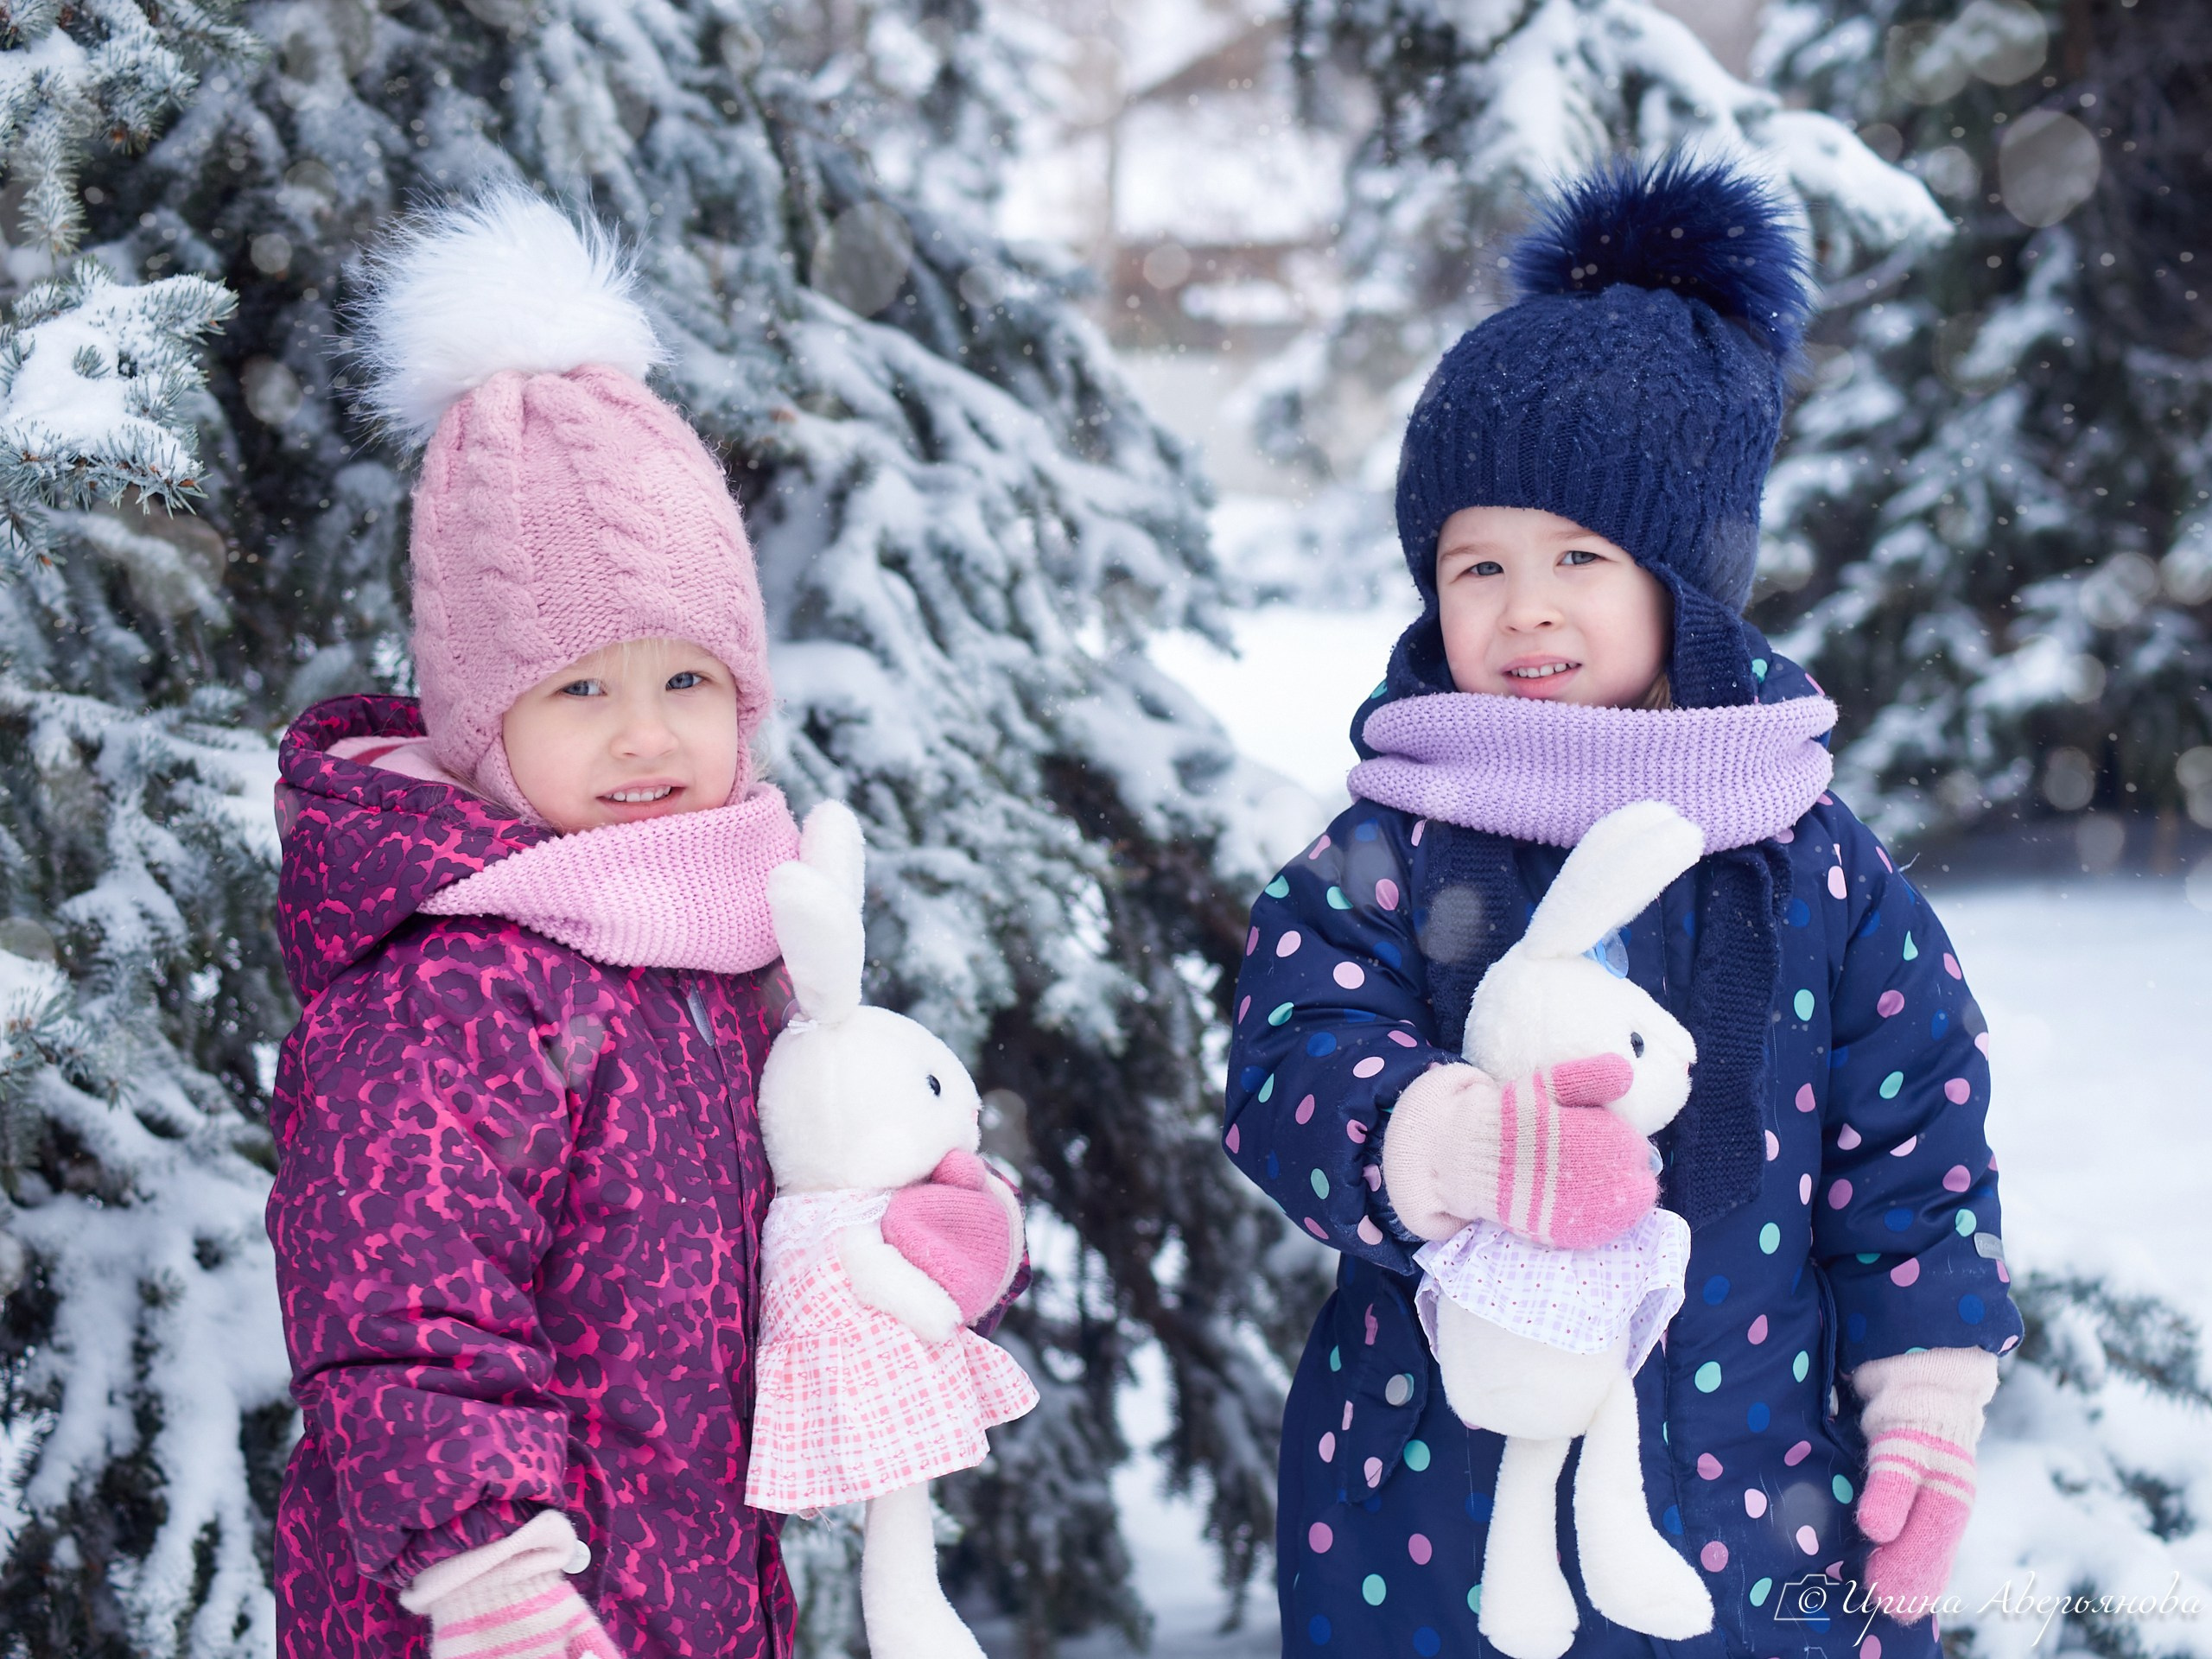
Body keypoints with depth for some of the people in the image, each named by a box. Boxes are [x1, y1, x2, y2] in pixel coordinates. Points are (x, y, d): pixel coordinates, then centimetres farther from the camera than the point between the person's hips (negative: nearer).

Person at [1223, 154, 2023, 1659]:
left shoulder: (1815, 867, 0)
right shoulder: (1384, 862, -5)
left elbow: (1912, 1140, 5)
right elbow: (1292, 1069, -18)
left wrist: (1929, 1409, 2)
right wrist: (1466, 1142, -37)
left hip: (1755, 1508, 1)